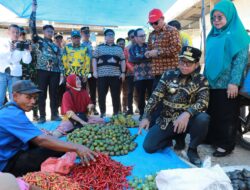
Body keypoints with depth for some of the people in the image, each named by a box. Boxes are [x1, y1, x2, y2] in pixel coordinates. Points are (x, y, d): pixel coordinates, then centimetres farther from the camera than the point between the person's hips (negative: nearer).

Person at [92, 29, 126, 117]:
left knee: (116, 95, 2)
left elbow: (123, 61, 13)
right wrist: (94, 71, -5)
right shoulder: (99, 47, 12)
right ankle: (102, 113, 11)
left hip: (116, 75, 1)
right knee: (101, 95, 0)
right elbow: (94, 59, 7)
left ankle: (116, 113, 11)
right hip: (102, 75, -1)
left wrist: (123, 72, 2)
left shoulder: (119, 48, 17)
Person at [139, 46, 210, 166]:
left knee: (203, 119, -34)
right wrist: (146, 117, -15)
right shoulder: (168, 75, 0)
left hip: (187, 120, -1)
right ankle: (171, 139, 20)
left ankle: (192, 149, -5)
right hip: (166, 120, 1)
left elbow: (203, 102, -18)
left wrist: (187, 114, -37)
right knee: (148, 147, -14)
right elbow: (155, 97, -4)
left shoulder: (201, 80, -3)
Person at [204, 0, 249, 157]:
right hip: (212, 82, 6)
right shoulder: (213, 35, 14)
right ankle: (213, 138, 26)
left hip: (227, 83, -6)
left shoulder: (236, 34, -5)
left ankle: (226, 145, 12)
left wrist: (234, 82, -18)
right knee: (212, 112, 11)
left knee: (226, 115, 1)